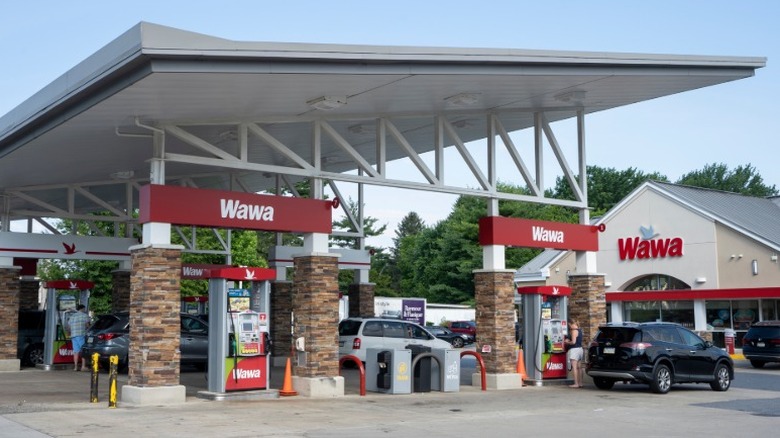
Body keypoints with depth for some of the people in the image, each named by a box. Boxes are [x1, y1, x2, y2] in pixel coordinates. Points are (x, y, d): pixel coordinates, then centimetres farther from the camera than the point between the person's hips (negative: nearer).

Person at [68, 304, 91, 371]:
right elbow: (87, 325, -5)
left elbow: (69, 326, 18)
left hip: (73, 335, 6)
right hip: (82, 335, -6)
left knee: (76, 351, 4)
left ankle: (75, 366, 0)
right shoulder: (84, 315, 2)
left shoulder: (72, 316, 21)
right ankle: (83, 366, -13)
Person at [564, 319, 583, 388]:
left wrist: (567, 342, -3)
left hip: (574, 349, -10)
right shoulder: (579, 330, 15)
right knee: (578, 367, 13)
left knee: (574, 367, -7)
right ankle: (580, 383, 15)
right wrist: (568, 340, 17)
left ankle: (576, 383, -9)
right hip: (580, 348, 10)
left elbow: (573, 342, -20)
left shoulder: (574, 331, -15)